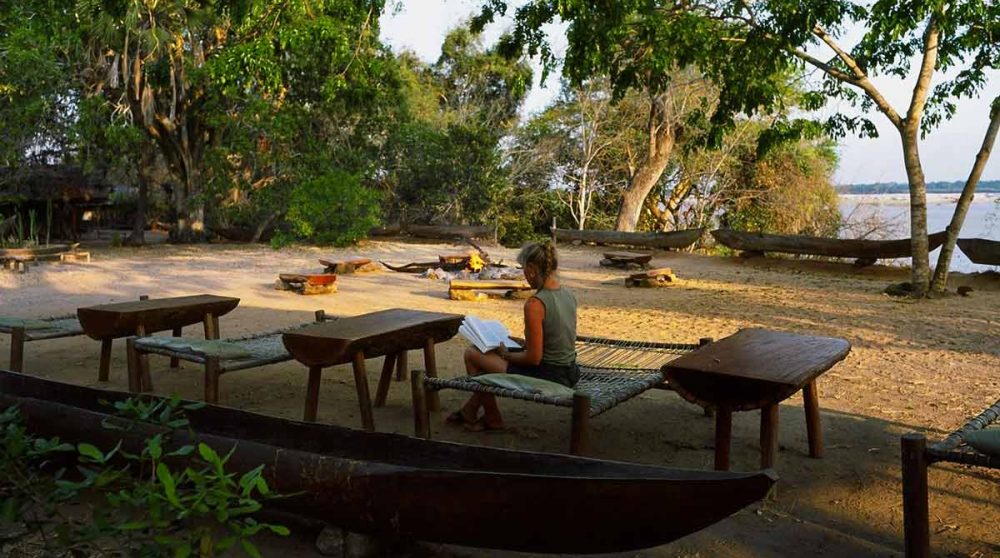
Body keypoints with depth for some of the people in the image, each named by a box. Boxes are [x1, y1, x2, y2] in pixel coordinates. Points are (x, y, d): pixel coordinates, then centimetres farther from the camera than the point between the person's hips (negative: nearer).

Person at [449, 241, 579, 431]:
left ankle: (493, 419, 22)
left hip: (548, 376, -9)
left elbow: (534, 358, -22)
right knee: (491, 352, 26)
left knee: (472, 354, 5)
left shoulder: (535, 304, -23)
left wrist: (507, 354, -3)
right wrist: (516, 345, 15)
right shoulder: (568, 295, 3)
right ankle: (470, 410, 38)